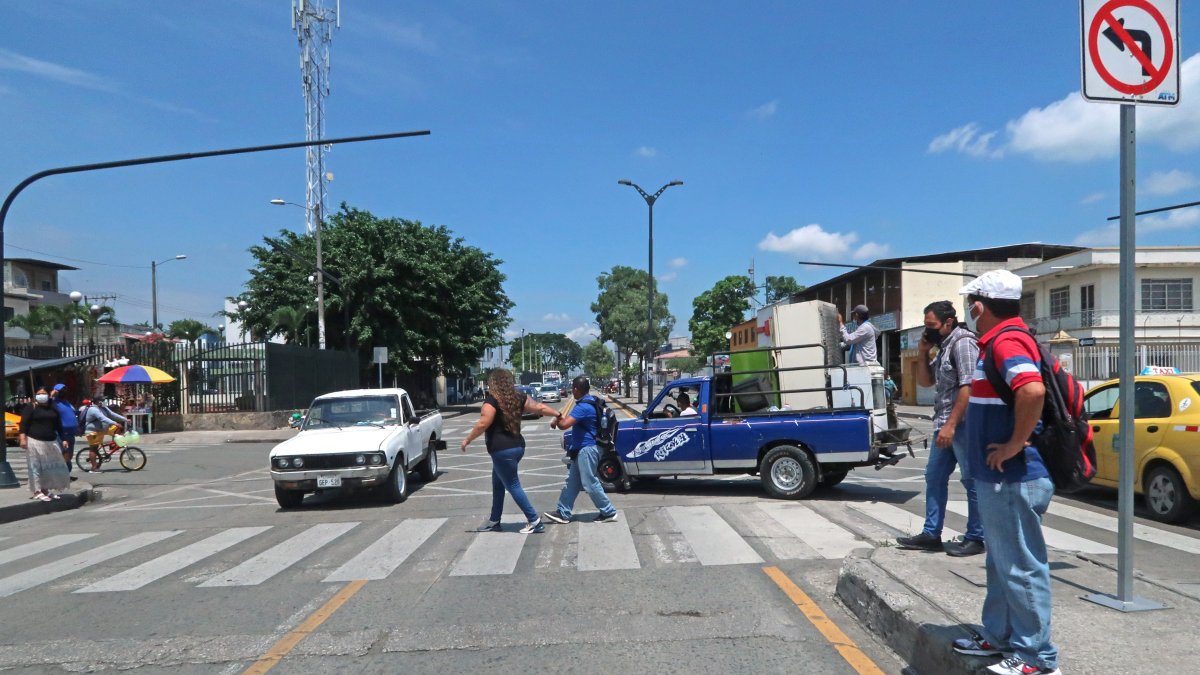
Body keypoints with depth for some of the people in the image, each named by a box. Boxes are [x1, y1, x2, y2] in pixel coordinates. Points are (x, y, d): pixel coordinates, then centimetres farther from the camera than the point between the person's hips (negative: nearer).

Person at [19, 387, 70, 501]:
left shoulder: (53, 409, 16)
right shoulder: (31, 408, 0)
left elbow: (59, 425, 18)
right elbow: (23, 424, -8)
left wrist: (63, 439, 13)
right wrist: (23, 438, -18)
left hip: (51, 442, 5)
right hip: (35, 442, -5)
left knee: (52, 466, 6)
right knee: (36, 467, -3)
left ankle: (46, 490, 16)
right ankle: (37, 491, -1)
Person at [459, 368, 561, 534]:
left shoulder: (492, 400, -13)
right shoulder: (518, 398, 8)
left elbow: (483, 424, -19)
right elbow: (539, 407, 10)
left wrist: (467, 440, -8)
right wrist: (558, 415, 22)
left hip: (502, 450, -9)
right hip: (517, 446, 9)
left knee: (513, 486, -3)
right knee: (498, 484, 20)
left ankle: (535, 522, -3)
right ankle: (494, 521, 28)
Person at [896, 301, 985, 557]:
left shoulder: (962, 342, -13)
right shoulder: (944, 347, 16)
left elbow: (968, 387, -21)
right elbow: (925, 381, 22)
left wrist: (951, 424, -23)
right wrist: (923, 353, 6)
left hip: (964, 425, -10)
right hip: (945, 424, 10)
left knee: (972, 481, 0)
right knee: (934, 477, 12)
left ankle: (975, 538, 9)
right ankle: (931, 534, 19)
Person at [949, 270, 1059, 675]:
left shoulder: (1006, 342, -19)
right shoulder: (1003, 340, 13)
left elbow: (1033, 390, -37)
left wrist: (1015, 444, -27)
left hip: (1013, 479, -11)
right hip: (998, 477, 11)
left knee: (1021, 567, 0)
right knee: (1002, 564, 20)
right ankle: (998, 637, 32)